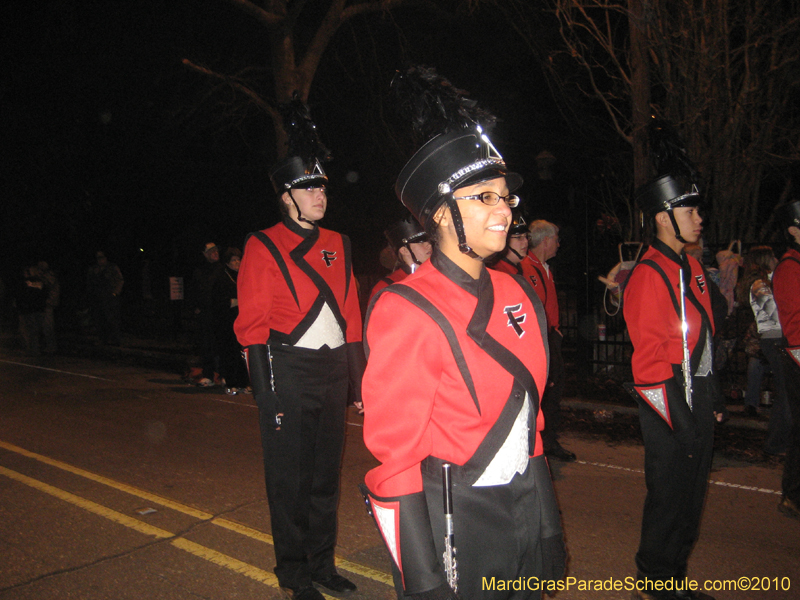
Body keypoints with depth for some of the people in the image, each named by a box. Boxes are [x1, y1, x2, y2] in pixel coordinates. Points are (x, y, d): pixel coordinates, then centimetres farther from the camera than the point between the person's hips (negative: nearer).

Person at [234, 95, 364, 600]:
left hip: (333, 370, 5)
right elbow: (253, 323, -8)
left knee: (327, 473, 15)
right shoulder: (264, 247, -5)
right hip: (289, 372, -5)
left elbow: (352, 315, 13)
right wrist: (266, 391, -13)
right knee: (291, 477, 6)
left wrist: (359, 377, 10)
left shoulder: (337, 245, 11)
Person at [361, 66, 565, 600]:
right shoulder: (407, 312, -20)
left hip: (523, 510, 7)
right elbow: (395, 454, -17)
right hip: (453, 524, -6)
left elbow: (530, 414, 10)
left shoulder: (518, 294, 2)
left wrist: (549, 526, 15)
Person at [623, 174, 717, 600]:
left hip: (698, 399, 9)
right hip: (670, 404, -9)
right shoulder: (649, 275, -17)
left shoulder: (691, 268, 13)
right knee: (669, 496, 3)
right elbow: (649, 355, -20)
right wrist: (678, 417, -19)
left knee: (692, 496, 18)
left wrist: (711, 398, 16)